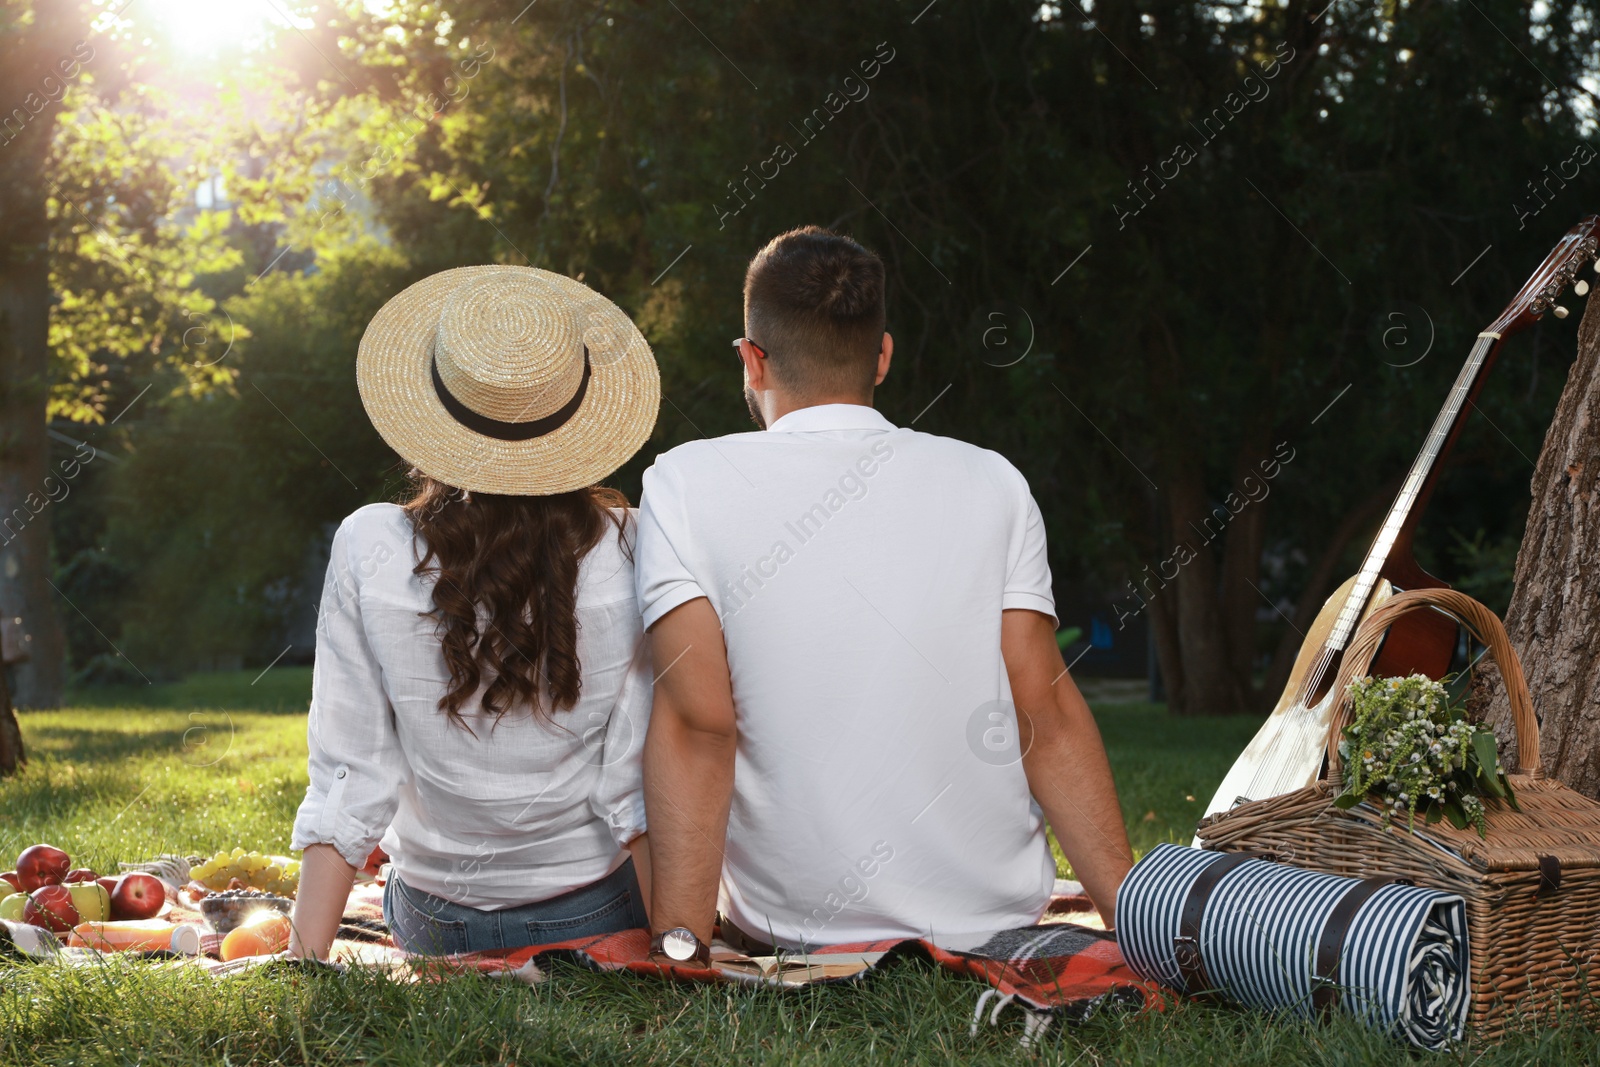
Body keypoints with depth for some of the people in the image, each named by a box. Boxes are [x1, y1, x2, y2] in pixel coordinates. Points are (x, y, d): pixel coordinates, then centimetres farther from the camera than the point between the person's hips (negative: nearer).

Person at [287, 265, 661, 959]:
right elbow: (641, 785, -18)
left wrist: (303, 964, -8)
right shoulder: (628, 553, -18)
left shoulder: (368, 551, -17)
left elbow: (348, 780, -15)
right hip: (599, 914, -1)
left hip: (436, 927, 1)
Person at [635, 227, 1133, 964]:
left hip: (794, 929, -2)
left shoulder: (686, 484, -4)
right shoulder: (992, 483, 2)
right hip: (1000, 920, 2)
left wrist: (679, 942, -16)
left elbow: (696, 721, -13)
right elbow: (1047, 711, -5)